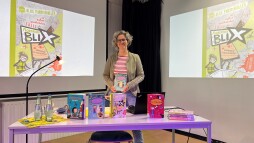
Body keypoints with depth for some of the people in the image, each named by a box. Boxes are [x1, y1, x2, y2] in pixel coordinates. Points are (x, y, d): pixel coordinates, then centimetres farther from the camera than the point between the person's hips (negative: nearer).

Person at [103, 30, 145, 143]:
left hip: (130, 93, -2)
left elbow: (141, 75, 0)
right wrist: (111, 85, -10)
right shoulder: (111, 58, 4)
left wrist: (129, 85, -14)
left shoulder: (135, 57, 0)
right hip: (114, 92, 2)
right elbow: (105, 75, 8)